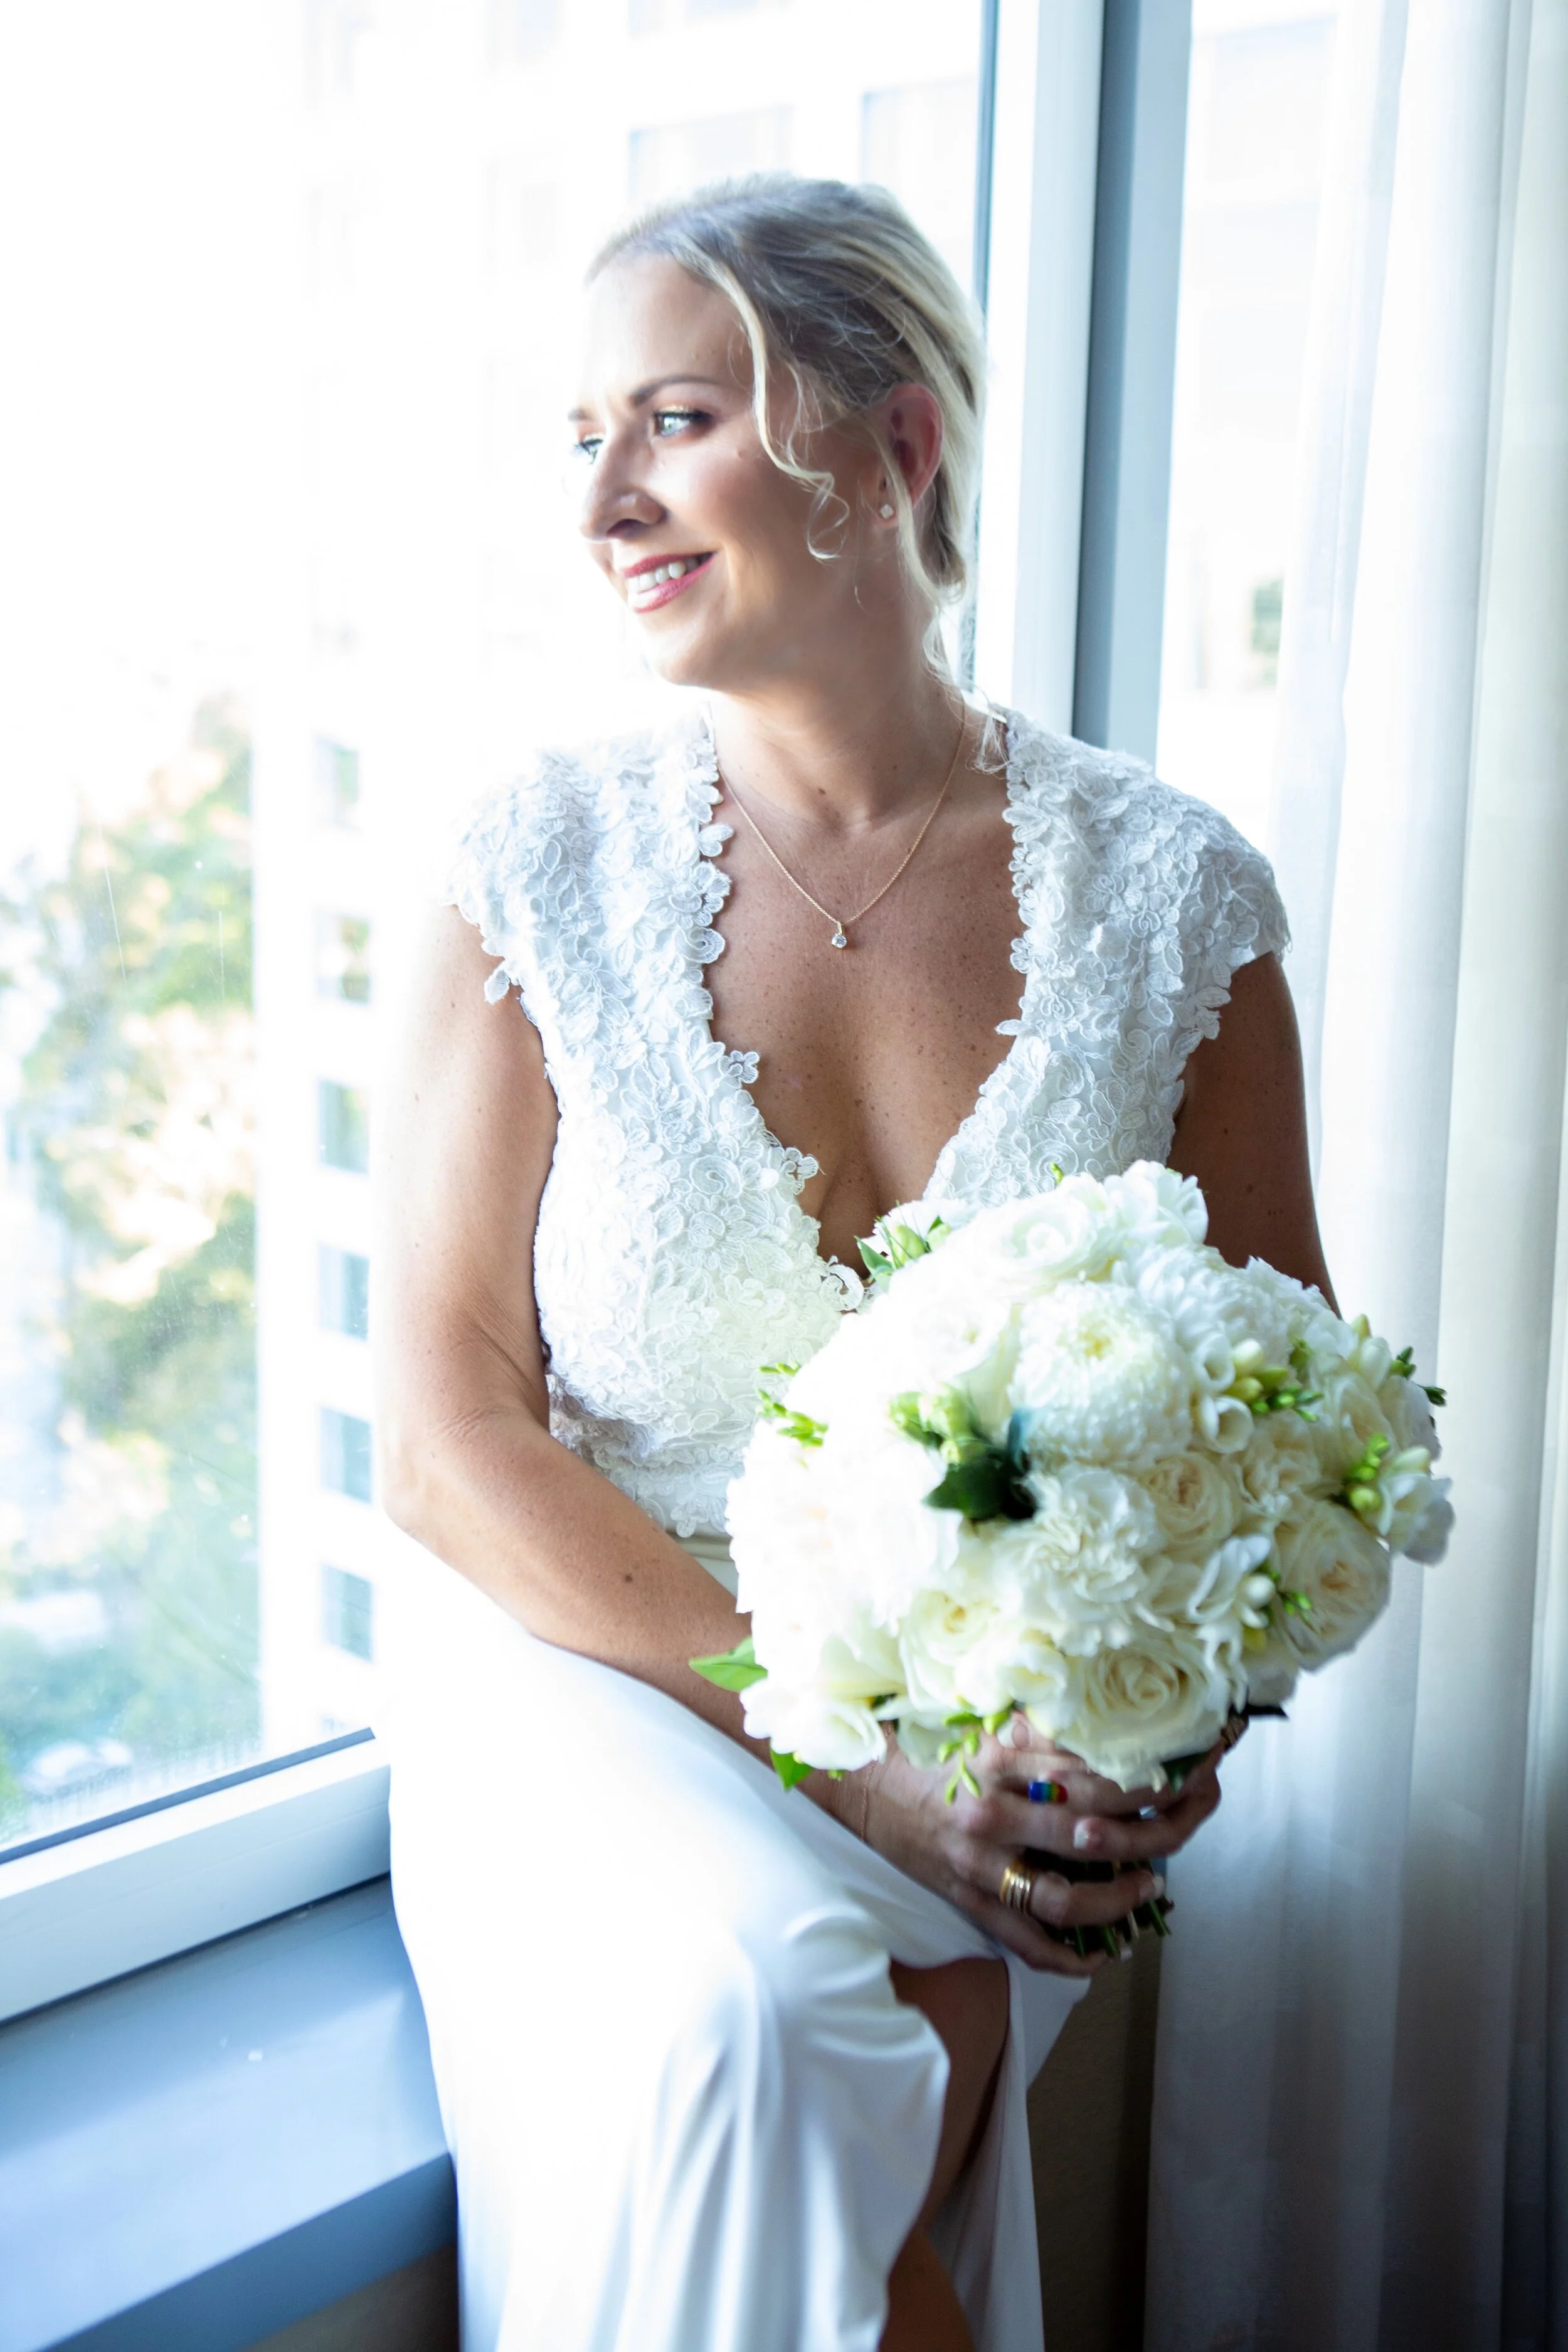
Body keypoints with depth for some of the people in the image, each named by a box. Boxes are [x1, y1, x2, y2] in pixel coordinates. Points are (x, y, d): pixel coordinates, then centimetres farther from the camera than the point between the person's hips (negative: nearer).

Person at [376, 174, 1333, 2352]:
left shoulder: (1166, 892, -3)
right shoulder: (550, 870, -4)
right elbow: (442, 1440, -7)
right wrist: (854, 1748, -19)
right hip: (599, 1676, 0)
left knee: (784, 2047, -28)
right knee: (742, 2013, -30)